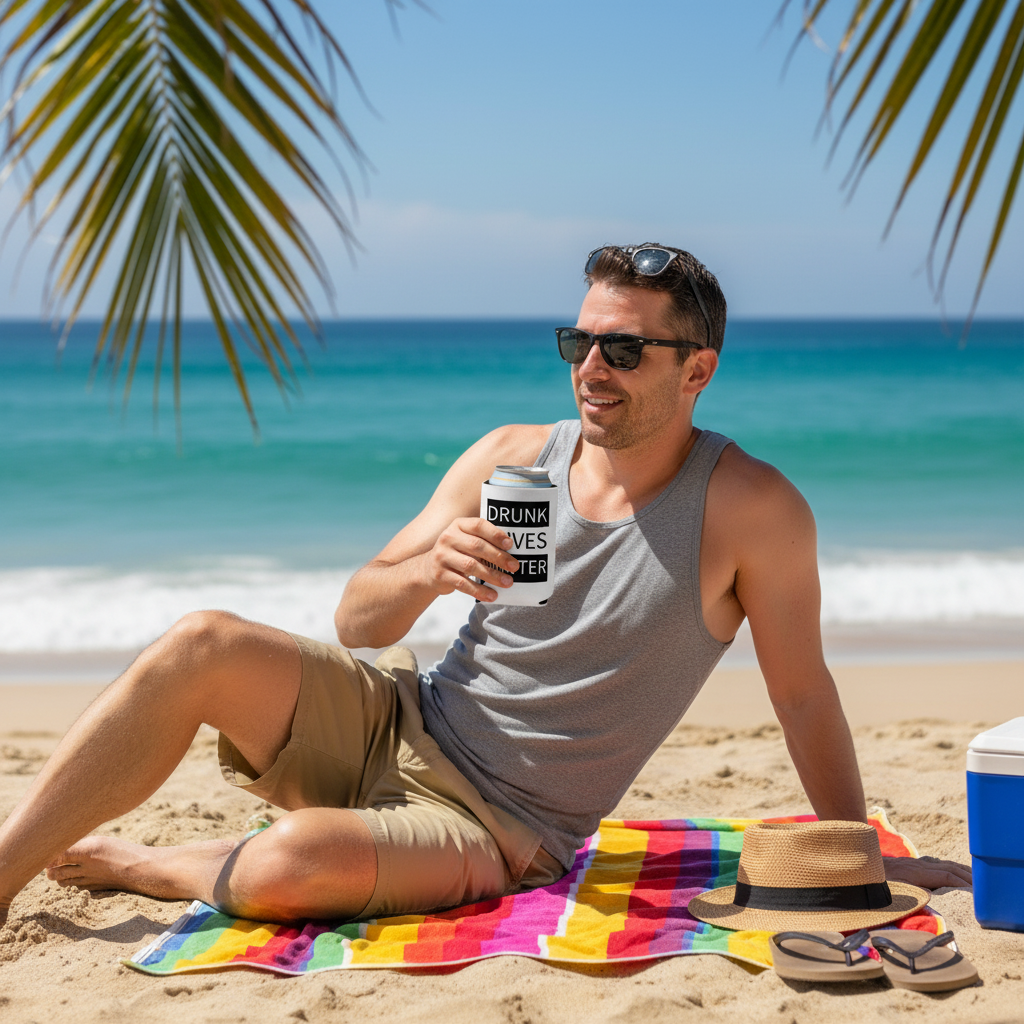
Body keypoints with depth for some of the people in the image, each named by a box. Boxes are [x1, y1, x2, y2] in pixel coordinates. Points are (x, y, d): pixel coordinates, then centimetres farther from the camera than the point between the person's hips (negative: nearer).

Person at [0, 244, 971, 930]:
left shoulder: (750, 507, -11)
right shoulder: (509, 459, 1)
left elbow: (802, 693, -2)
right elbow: (355, 621, 2)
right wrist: (432, 568, -19)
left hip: (496, 828, -4)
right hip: (394, 725, 5)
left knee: (293, 868, -35)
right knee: (202, 645, -22)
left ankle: (135, 867, -1)